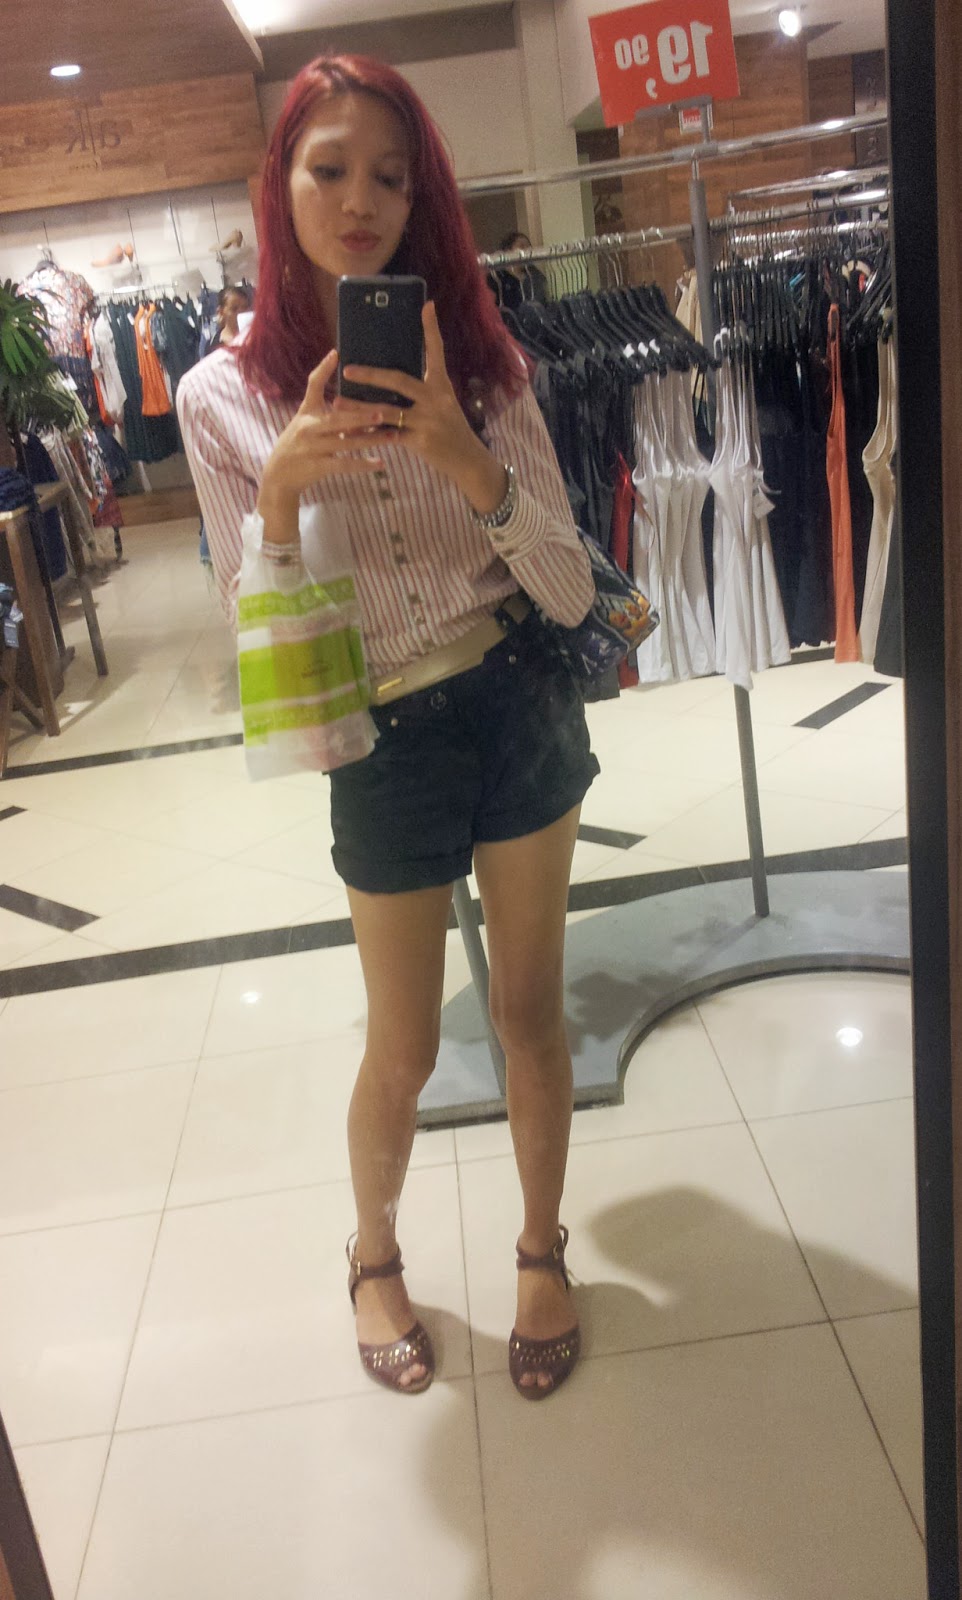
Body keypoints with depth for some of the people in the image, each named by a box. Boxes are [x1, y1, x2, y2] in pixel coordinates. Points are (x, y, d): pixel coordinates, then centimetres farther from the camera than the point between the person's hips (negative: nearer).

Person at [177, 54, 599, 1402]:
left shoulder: (477, 360, -2)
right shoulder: (228, 397, -6)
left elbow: (571, 594, -8)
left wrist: (464, 457, -24)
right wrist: (283, 487, -24)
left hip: (523, 712, 2)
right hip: (384, 746, -1)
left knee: (531, 1007, 13)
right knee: (404, 1051, 11)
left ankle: (542, 1253, 37)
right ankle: (374, 1253, 40)